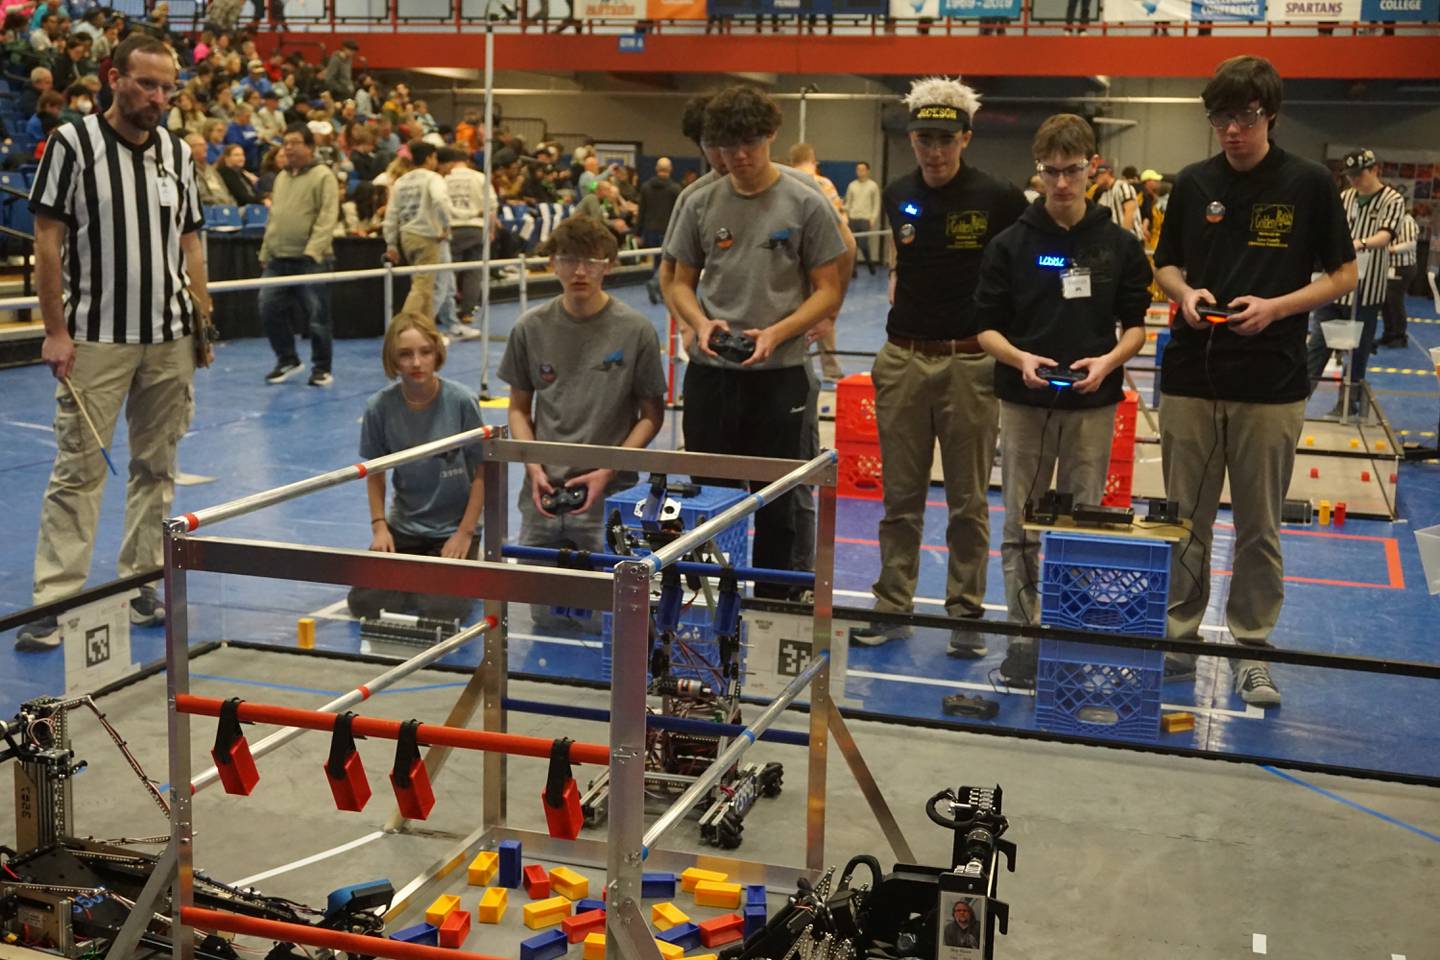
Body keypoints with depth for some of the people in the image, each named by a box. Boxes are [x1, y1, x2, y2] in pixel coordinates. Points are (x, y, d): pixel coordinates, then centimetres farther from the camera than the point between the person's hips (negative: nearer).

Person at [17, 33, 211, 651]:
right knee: (78, 468, -4)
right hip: (96, 338, -5)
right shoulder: (72, 143, -4)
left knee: (156, 465, 9)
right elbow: (48, 241, -6)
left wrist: (204, 321, 7)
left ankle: (139, 582, 19)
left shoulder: (178, 153, 10)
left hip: (171, 339, 5)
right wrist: (55, 331, -10)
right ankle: (55, 600, 0)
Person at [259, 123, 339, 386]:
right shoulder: (281, 177, 17)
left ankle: (322, 369, 12)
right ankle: (287, 360, 19)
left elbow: (327, 218, -12)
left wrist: (313, 251, -21)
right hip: (278, 259, 7)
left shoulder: (323, 176, -5)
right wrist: (265, 252, 16)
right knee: (269, 310, 3)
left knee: (316, 317, -1)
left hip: (310, 260, -6)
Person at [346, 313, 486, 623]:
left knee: (441, 610, -19)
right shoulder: (379, 406, -10)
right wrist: (379, 526, -6)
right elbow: (375, 472, 4)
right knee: (364, 603, -9)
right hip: (404, 527, 3)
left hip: (453, 528, -3)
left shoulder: (461, 401, -17)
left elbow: (481, 473, -9)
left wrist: (465, 534, -11)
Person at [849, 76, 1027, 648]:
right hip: (903, 360, 4)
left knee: (968, 500, 6)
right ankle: (892, 606, 20)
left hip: (969, 361, -3)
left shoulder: (996, 199, -8)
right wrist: (899, 295, 12)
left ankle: (966, 613, 17)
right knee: (901, 495, 10)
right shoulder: (898, 197, 5)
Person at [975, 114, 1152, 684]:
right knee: (1021, 528, 3)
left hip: (1092, 403, 0)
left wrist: (1109, 359, -13)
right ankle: (1025, 636, 12)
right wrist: (1019, 358, -17)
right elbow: (986, 326, 3)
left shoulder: (1120, 246, 2)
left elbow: (1135, 325, 7)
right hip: (1024, 401, 0)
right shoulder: (1011, 244, 1)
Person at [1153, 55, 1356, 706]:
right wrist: (1186, 294, -8)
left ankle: (1251, 649, 19)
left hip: (1271, 385, -2)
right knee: (1185, 521, 9)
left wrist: (1277, 306, -14)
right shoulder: (1194, 183, 5)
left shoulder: (1309, 184, -2)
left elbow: (1343, 276, 2)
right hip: (1191, 379, 2)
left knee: (1259, 529, 7)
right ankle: (1180, 634, 23)